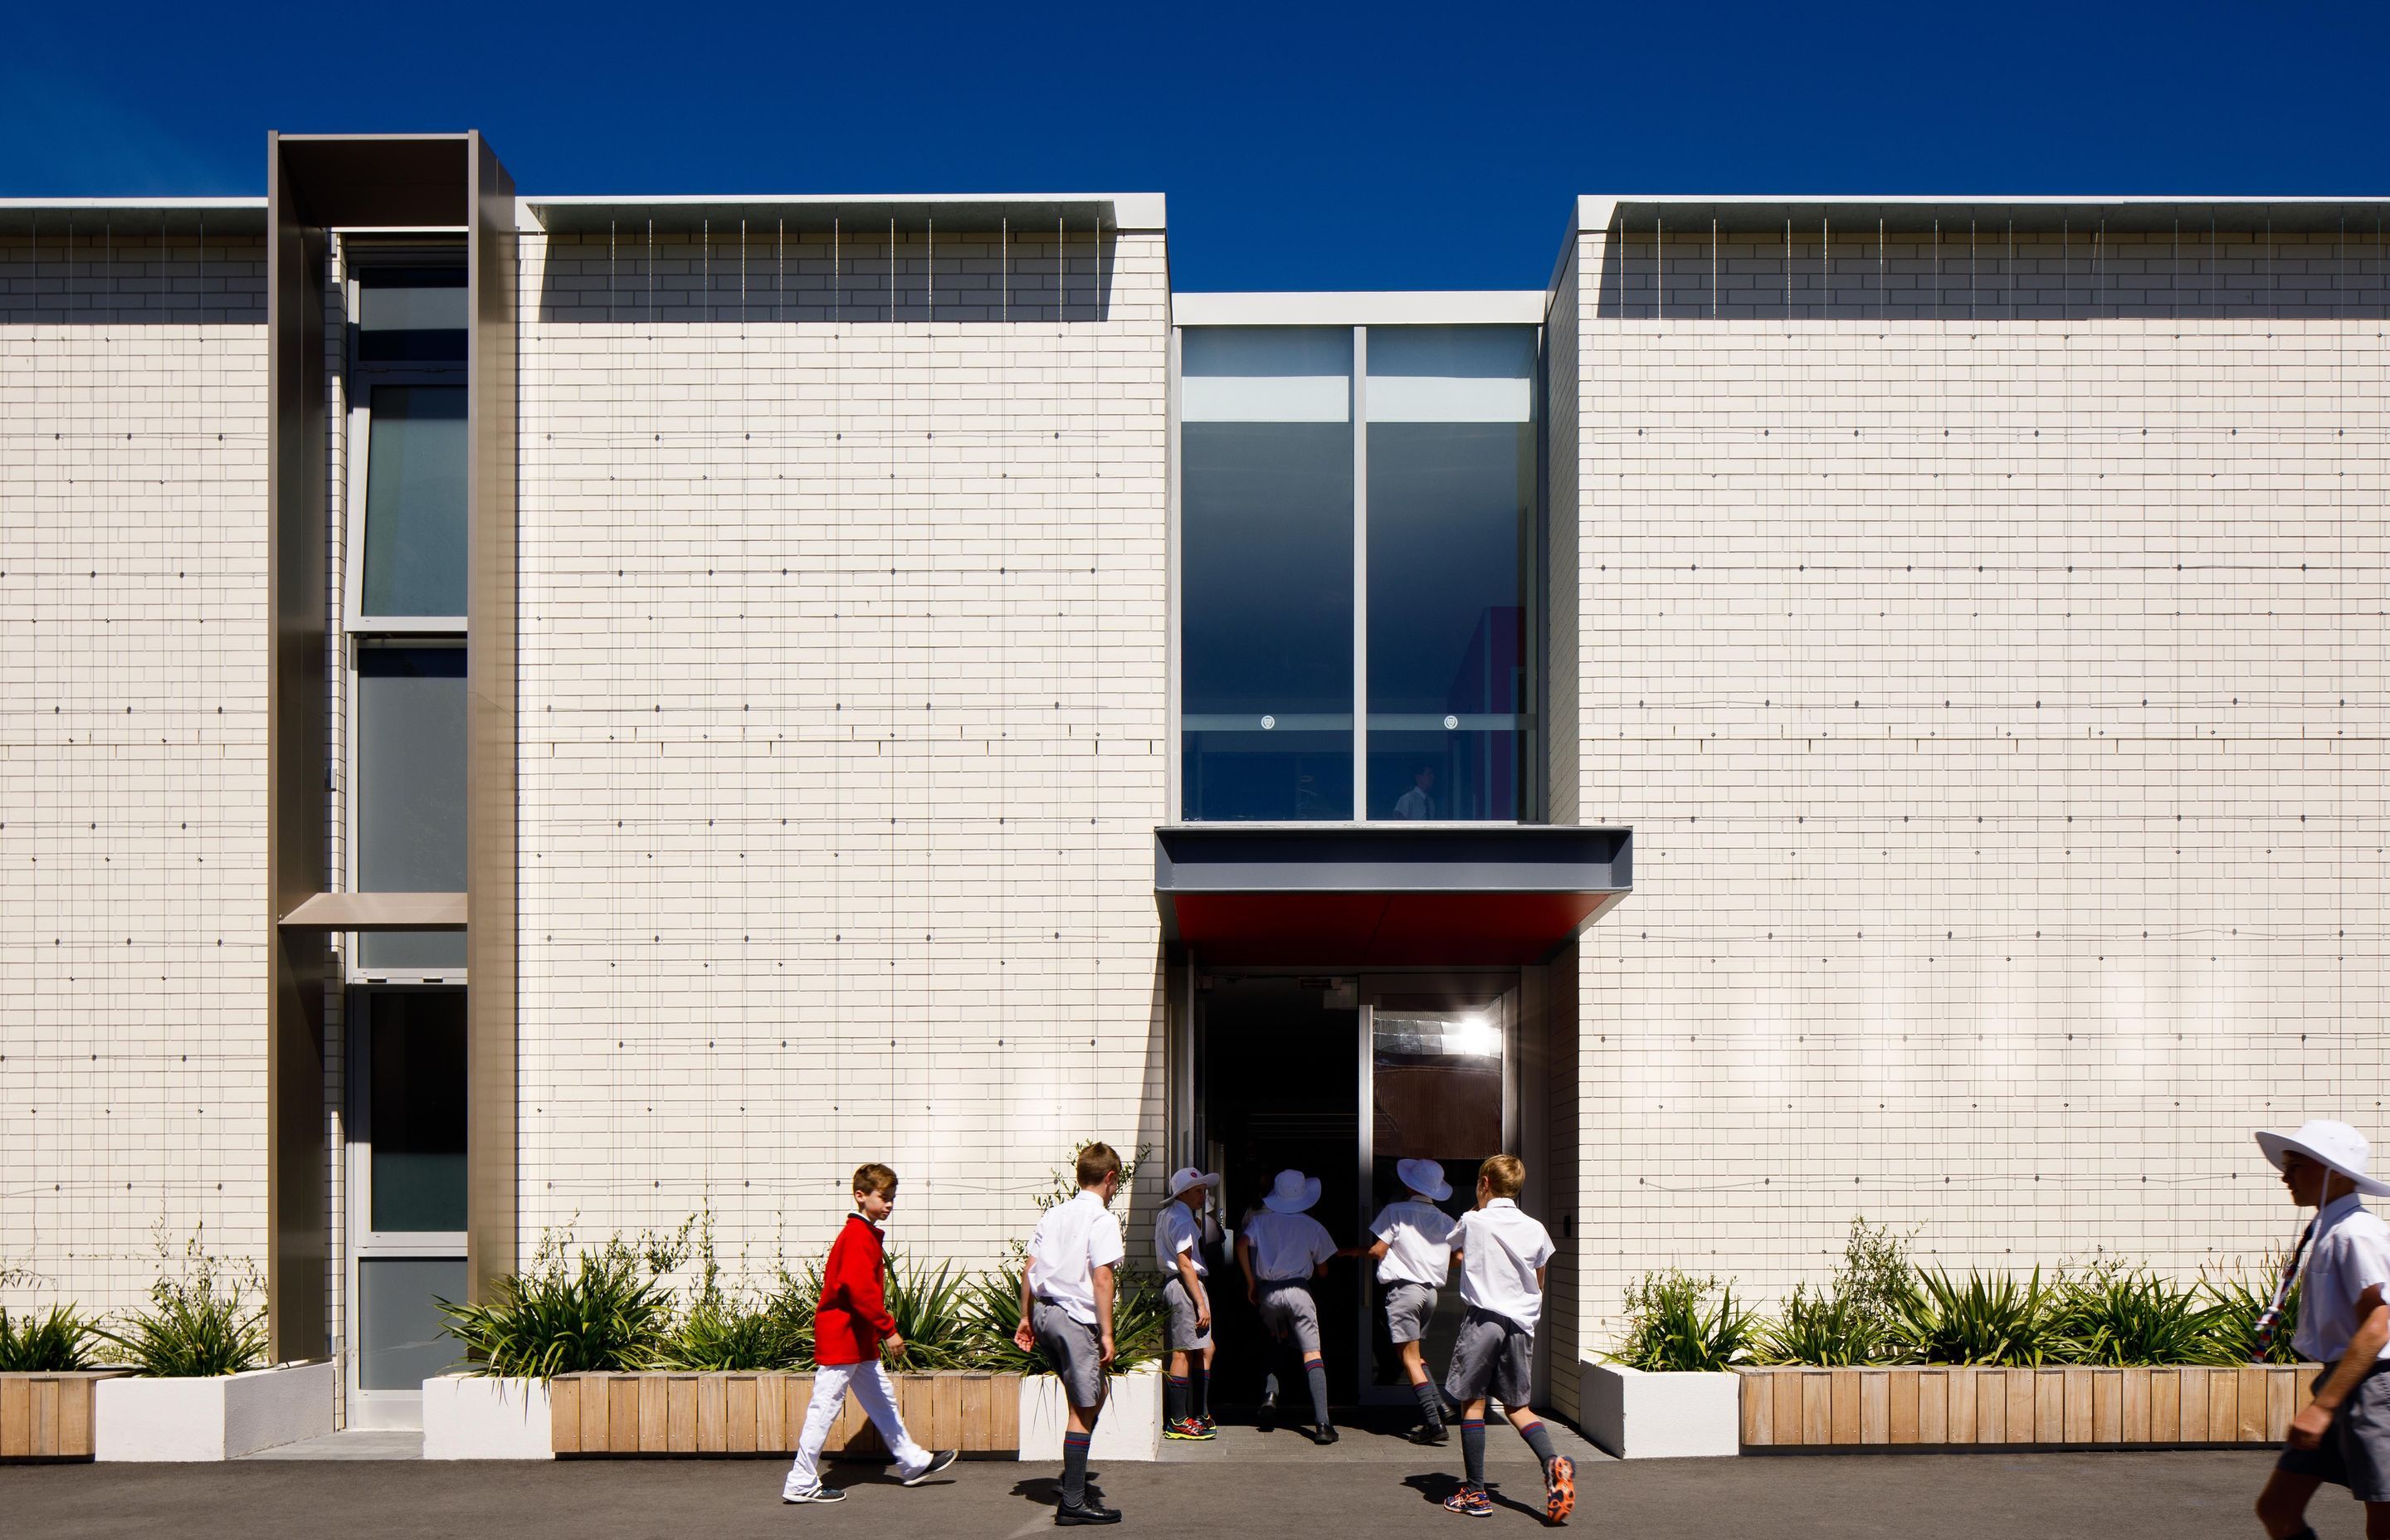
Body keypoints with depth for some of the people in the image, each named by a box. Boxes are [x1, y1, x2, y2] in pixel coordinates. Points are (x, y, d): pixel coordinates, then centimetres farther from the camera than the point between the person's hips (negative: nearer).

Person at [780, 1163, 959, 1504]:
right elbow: (861, 1290, -26)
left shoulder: (866, 1235, 15)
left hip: (860, 1341, 11)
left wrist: (882, 1328, 19)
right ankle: (801, 1484, -1)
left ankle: (913, 1463, 27)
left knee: (882, 1400, 17)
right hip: (842, 1338, -11)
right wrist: (888, 1329, -22)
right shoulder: (858, 1237, -18)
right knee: (825, 1408, -5)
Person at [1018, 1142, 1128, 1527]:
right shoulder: (1103, 1219, -9)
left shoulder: (1054, 1214, 12)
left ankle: (1073, 1480, 28)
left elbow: (1029, 1270, 12)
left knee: (1092, 1396, 23)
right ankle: (1074, 1503, 0)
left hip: (1044, 1312, 8)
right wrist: (1106, 1333, -13)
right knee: (1084, 1409, -1)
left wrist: (1026, 1318, 18)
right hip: (1077, 1318, -8)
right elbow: (1102, 1279, -16)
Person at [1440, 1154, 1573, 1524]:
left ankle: (1474, 1493, 5)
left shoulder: (1473, 1222, -5)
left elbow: (1454, 1252, 18)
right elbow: (1539, 1284, 15)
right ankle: (1553, 1462, -13)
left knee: (1472, 1403, 4)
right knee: (1517, 1406, 13)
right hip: (1521, 1324, 4)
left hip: (1482, 1320, -4)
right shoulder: (1535, 1230, 5)